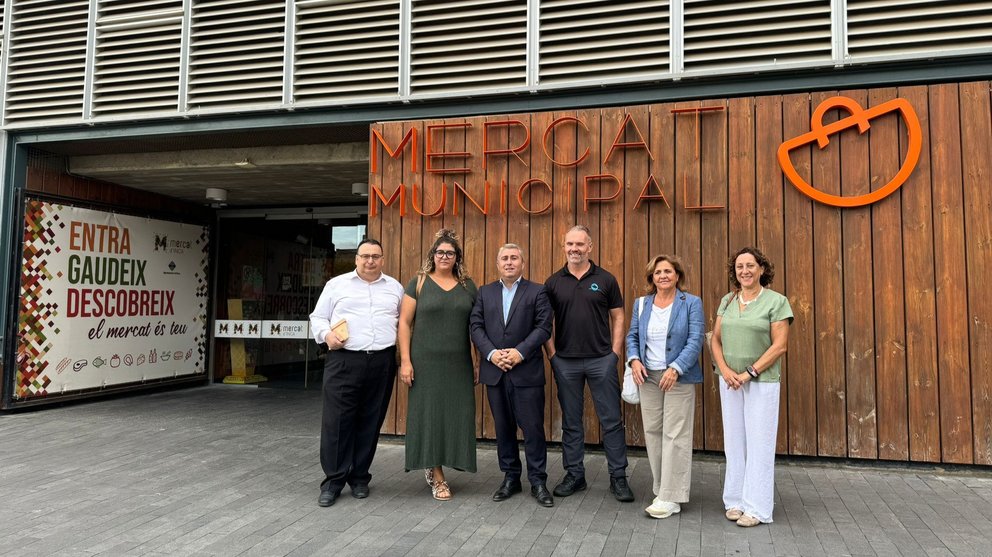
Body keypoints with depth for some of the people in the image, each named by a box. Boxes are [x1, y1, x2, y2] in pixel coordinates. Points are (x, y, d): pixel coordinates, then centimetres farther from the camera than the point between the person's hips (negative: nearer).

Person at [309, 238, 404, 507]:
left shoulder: (395, 287, 13)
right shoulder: (336, 284, 8)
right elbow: (318, 317, 9)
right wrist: (327, 334, -10)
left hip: (382, 362, 2)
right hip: (344, 361, -1)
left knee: (370, 422, 6)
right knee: (337, 421, -4)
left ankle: (359, 477, 19)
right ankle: (333, 480, 7)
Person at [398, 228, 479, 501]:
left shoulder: (467, 285, 9)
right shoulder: (419, 283, 1)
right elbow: (404, 322, -1)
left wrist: (478, 361, 4)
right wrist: (405, 360, -8)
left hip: (459, 364, 3)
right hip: (426, 362, -3)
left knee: (456, 414, 5)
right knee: (429, 413, 2)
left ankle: (432, 466, 26)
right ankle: (437, 477, 14)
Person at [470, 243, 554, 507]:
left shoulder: (537, 291, 3)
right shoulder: (485, 292, 12)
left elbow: (543, 327, -5)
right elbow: (476, 326, 5)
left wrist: (520, 352, -15)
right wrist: (491, 353, -10)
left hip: (527, 371, -3)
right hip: (494, 371, 3)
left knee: (533, 427, 0)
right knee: (503, 428, 11)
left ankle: (538, 481, 11)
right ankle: (510, 478, 23)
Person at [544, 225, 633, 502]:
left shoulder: (605, 279, 1)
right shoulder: (553, 283, 5)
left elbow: (618, 318, 3)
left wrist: (614, 353, -4)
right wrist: (552, 354, 0)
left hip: (601, 360, -1)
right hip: (565, 362, 2)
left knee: (612, 421, 3)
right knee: (571, 422, 11)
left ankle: (618, 477, 14)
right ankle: (574, 475, 23)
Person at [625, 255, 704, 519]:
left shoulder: (691, 303, -3)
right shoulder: (641, 304, 10)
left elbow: (695, 341, -9)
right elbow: (632, 336, 14)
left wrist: (675, 369, -19)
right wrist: (634, 360, -5)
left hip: (679, 377, -4)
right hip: (648, 377, 5)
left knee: (675, 435, -3)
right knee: (652, 432, 8)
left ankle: (671, 498, 4)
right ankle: (661, 489, 20)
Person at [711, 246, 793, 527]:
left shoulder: (776, 301, -5)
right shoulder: (727, 301, 8)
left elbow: (780, 346, -10)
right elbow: (716, 339, 8)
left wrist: (749, 373, -15)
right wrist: (725, 370, -8)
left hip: (762, 381, -4)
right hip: (730, 381, 4)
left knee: (759, 443, 0)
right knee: (734, 440, 10)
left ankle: (756, 507, 9)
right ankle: (735, 500, 21)